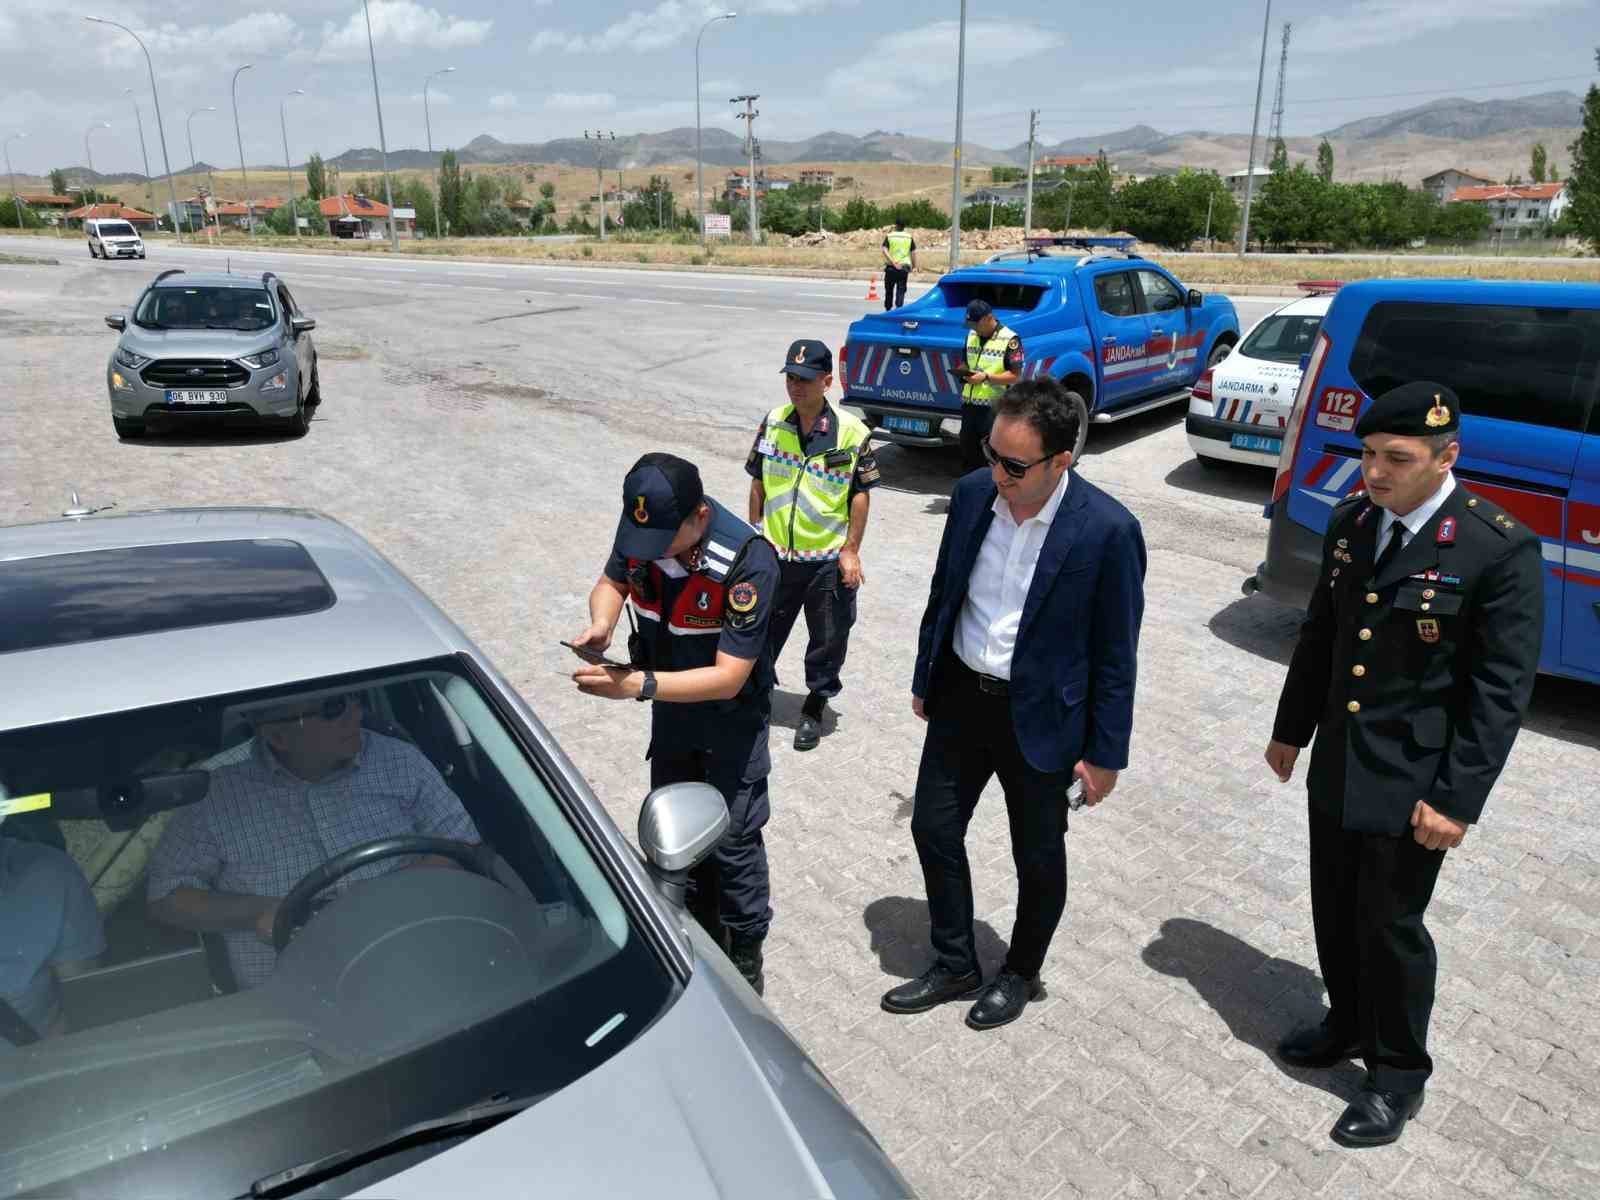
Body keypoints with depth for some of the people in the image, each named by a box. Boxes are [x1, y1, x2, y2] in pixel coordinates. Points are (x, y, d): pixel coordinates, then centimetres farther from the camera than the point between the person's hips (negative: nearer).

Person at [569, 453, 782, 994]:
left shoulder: (749, 563, -34)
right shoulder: (639, 527, -18)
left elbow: (728, 678, -32)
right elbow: (612, 583, 3)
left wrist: (639, 684, -42)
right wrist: (601, 625, -20)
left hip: (732, 714, -6)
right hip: (671, 706, 6)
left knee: (732, 841, 2)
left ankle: (744, 960, 25)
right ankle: (702, 938, 41)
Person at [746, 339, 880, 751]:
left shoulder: (852, 432, -12)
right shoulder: (773, 422, -2)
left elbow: (861, 493, -6)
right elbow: (758, 483, 8)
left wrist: (851, 550, -7)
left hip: (828, 558, -2)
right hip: (774, 552, 3)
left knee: (827, 638, 12)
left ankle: (815, 706, 32)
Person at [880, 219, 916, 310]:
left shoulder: (889, 237, 2)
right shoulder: (909, 237, 4)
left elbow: (884, 251, -12)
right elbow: (913, 252, 1)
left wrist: (893, 263, -17)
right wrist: (914, 266, 9)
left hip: (891, 267, 0)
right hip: (904, 267, 0)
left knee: (889, 289, 14)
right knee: (901, 290, 1)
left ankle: (887, 309, 24)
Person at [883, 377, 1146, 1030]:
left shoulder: (1108, 530, -21)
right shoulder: (972, 493, -7)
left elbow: (1115, 653, -12)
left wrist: (1105, 753, -8)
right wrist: (924, 680, 14)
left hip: (1039, 716, -4)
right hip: (960, 697, 5)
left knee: (1037, 859, 15)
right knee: (933, 830, 14)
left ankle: (1020, 975, 41)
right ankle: (954, 966, 37)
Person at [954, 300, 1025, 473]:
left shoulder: (1010, 340, -9)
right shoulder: (972, 335, 12)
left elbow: (1015, 376, -11)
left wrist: (986, 377, -21)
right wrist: (962, 370, -1)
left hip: (994, 407, -7)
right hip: (969, 403, 7)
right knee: (967, 449, 13)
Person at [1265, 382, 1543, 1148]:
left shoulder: (1501, 551, -18)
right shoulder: (1350, 523, 0)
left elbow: (1502, 690, -16)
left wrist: (1458, 799, -16)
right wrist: (1291, 729, 15)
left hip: (1413, 784, -5)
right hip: (1336, 767, 6)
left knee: (1389, 925, 9)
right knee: (1335, 911, 19)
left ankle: (1399, 1074, 32)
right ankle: (1349, 1023, 44)